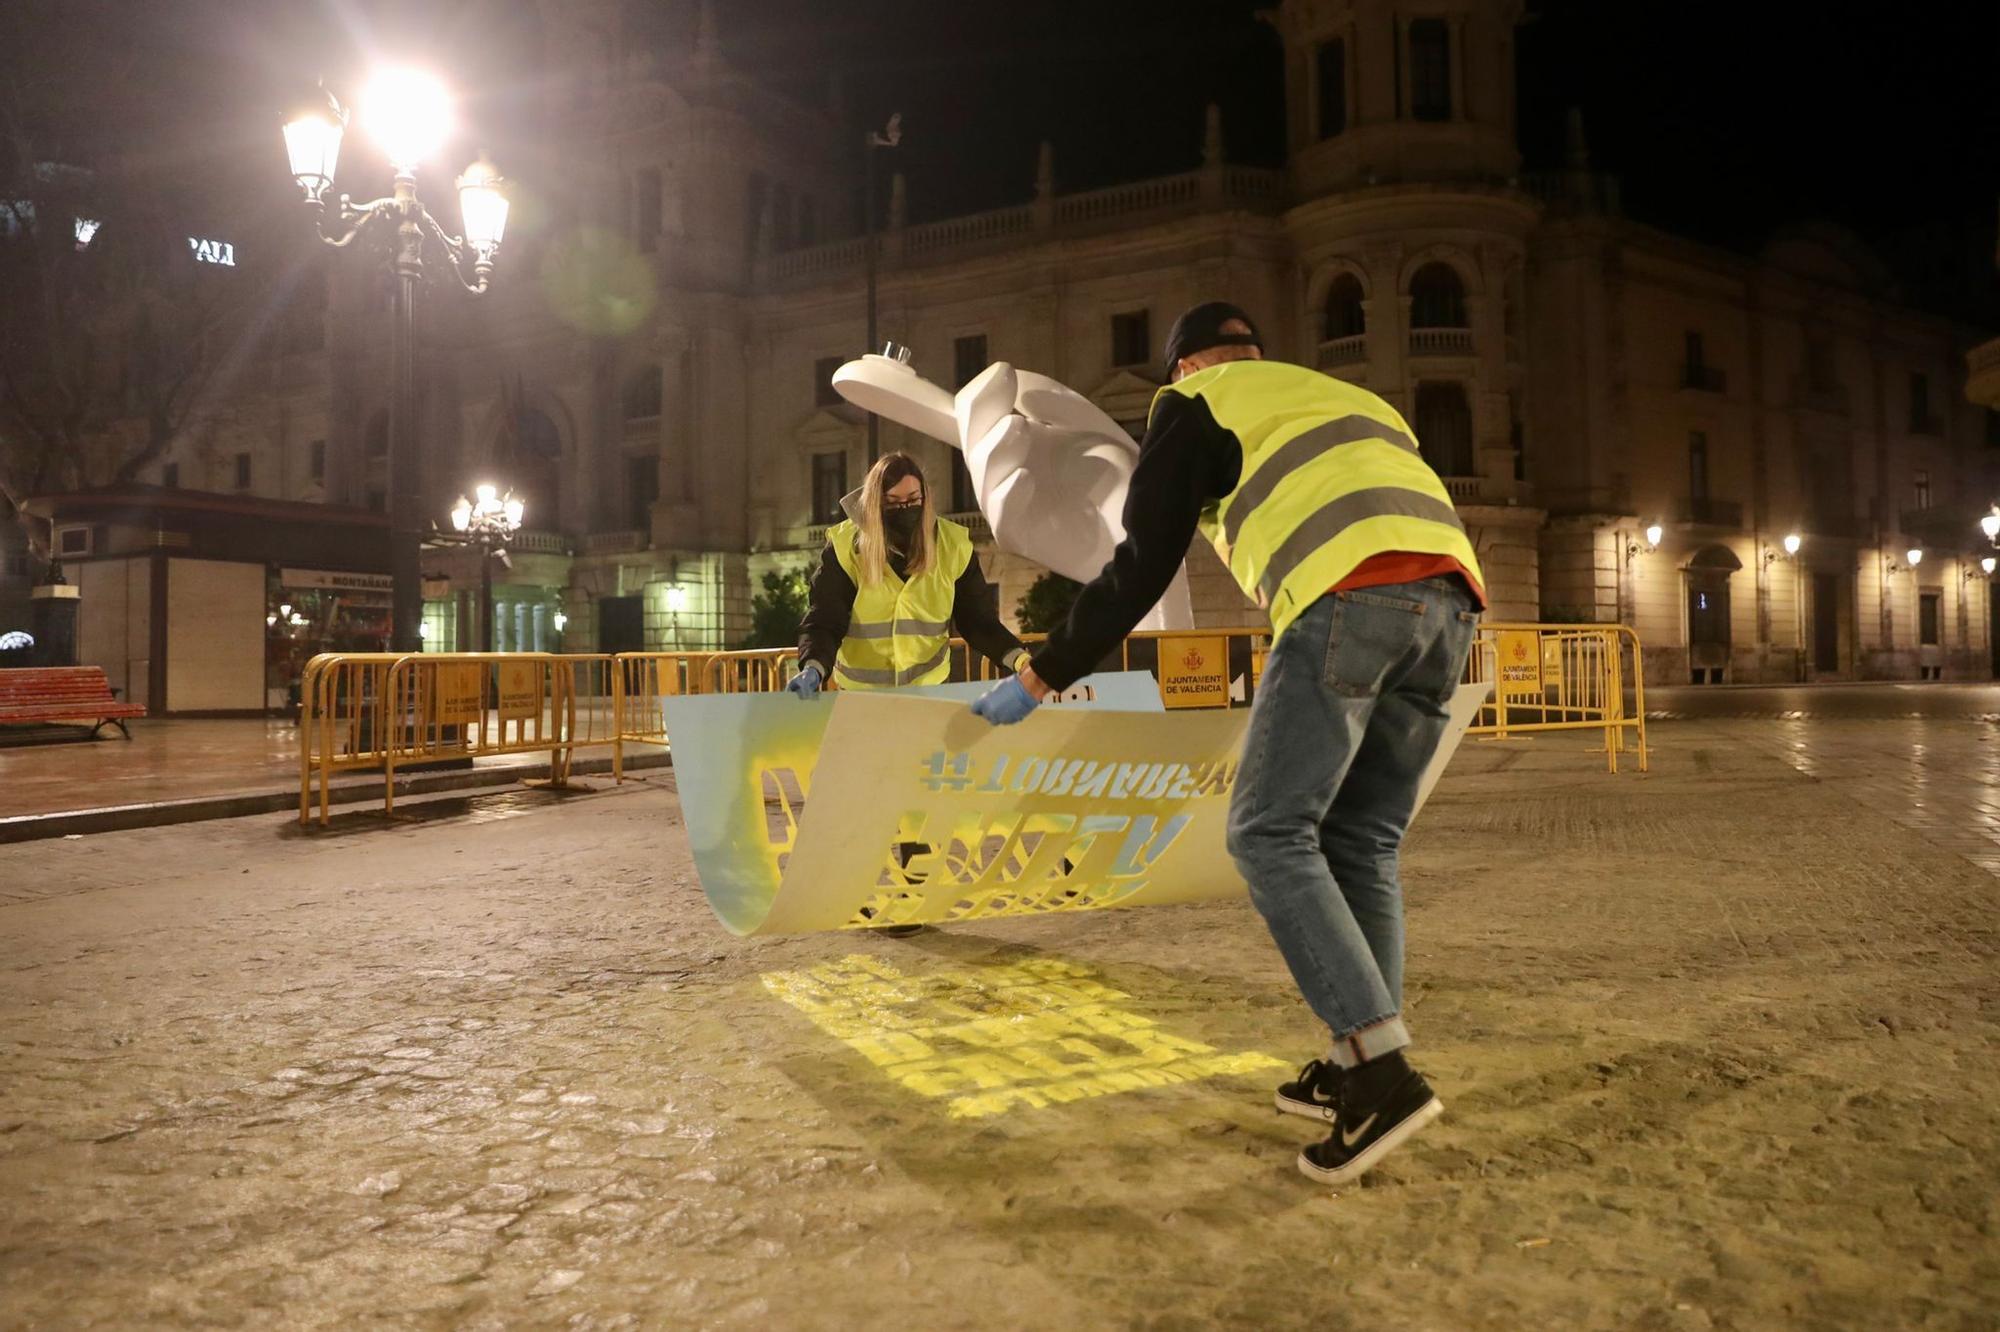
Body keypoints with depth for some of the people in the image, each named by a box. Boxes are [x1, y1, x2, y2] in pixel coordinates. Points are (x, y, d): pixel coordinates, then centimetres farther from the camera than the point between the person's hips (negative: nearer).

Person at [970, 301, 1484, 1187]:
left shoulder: (1196, 400, 18)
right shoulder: (1350, 397, 37)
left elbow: (1140, 567, 11)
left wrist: (1038, 680, 19)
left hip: (1350, 597, -7)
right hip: (1452, 595, 7)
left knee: (1271, 833, -2)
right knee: (1361, 843, 13)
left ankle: (1382, 1071, -9)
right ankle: (1356, 1070, 15)